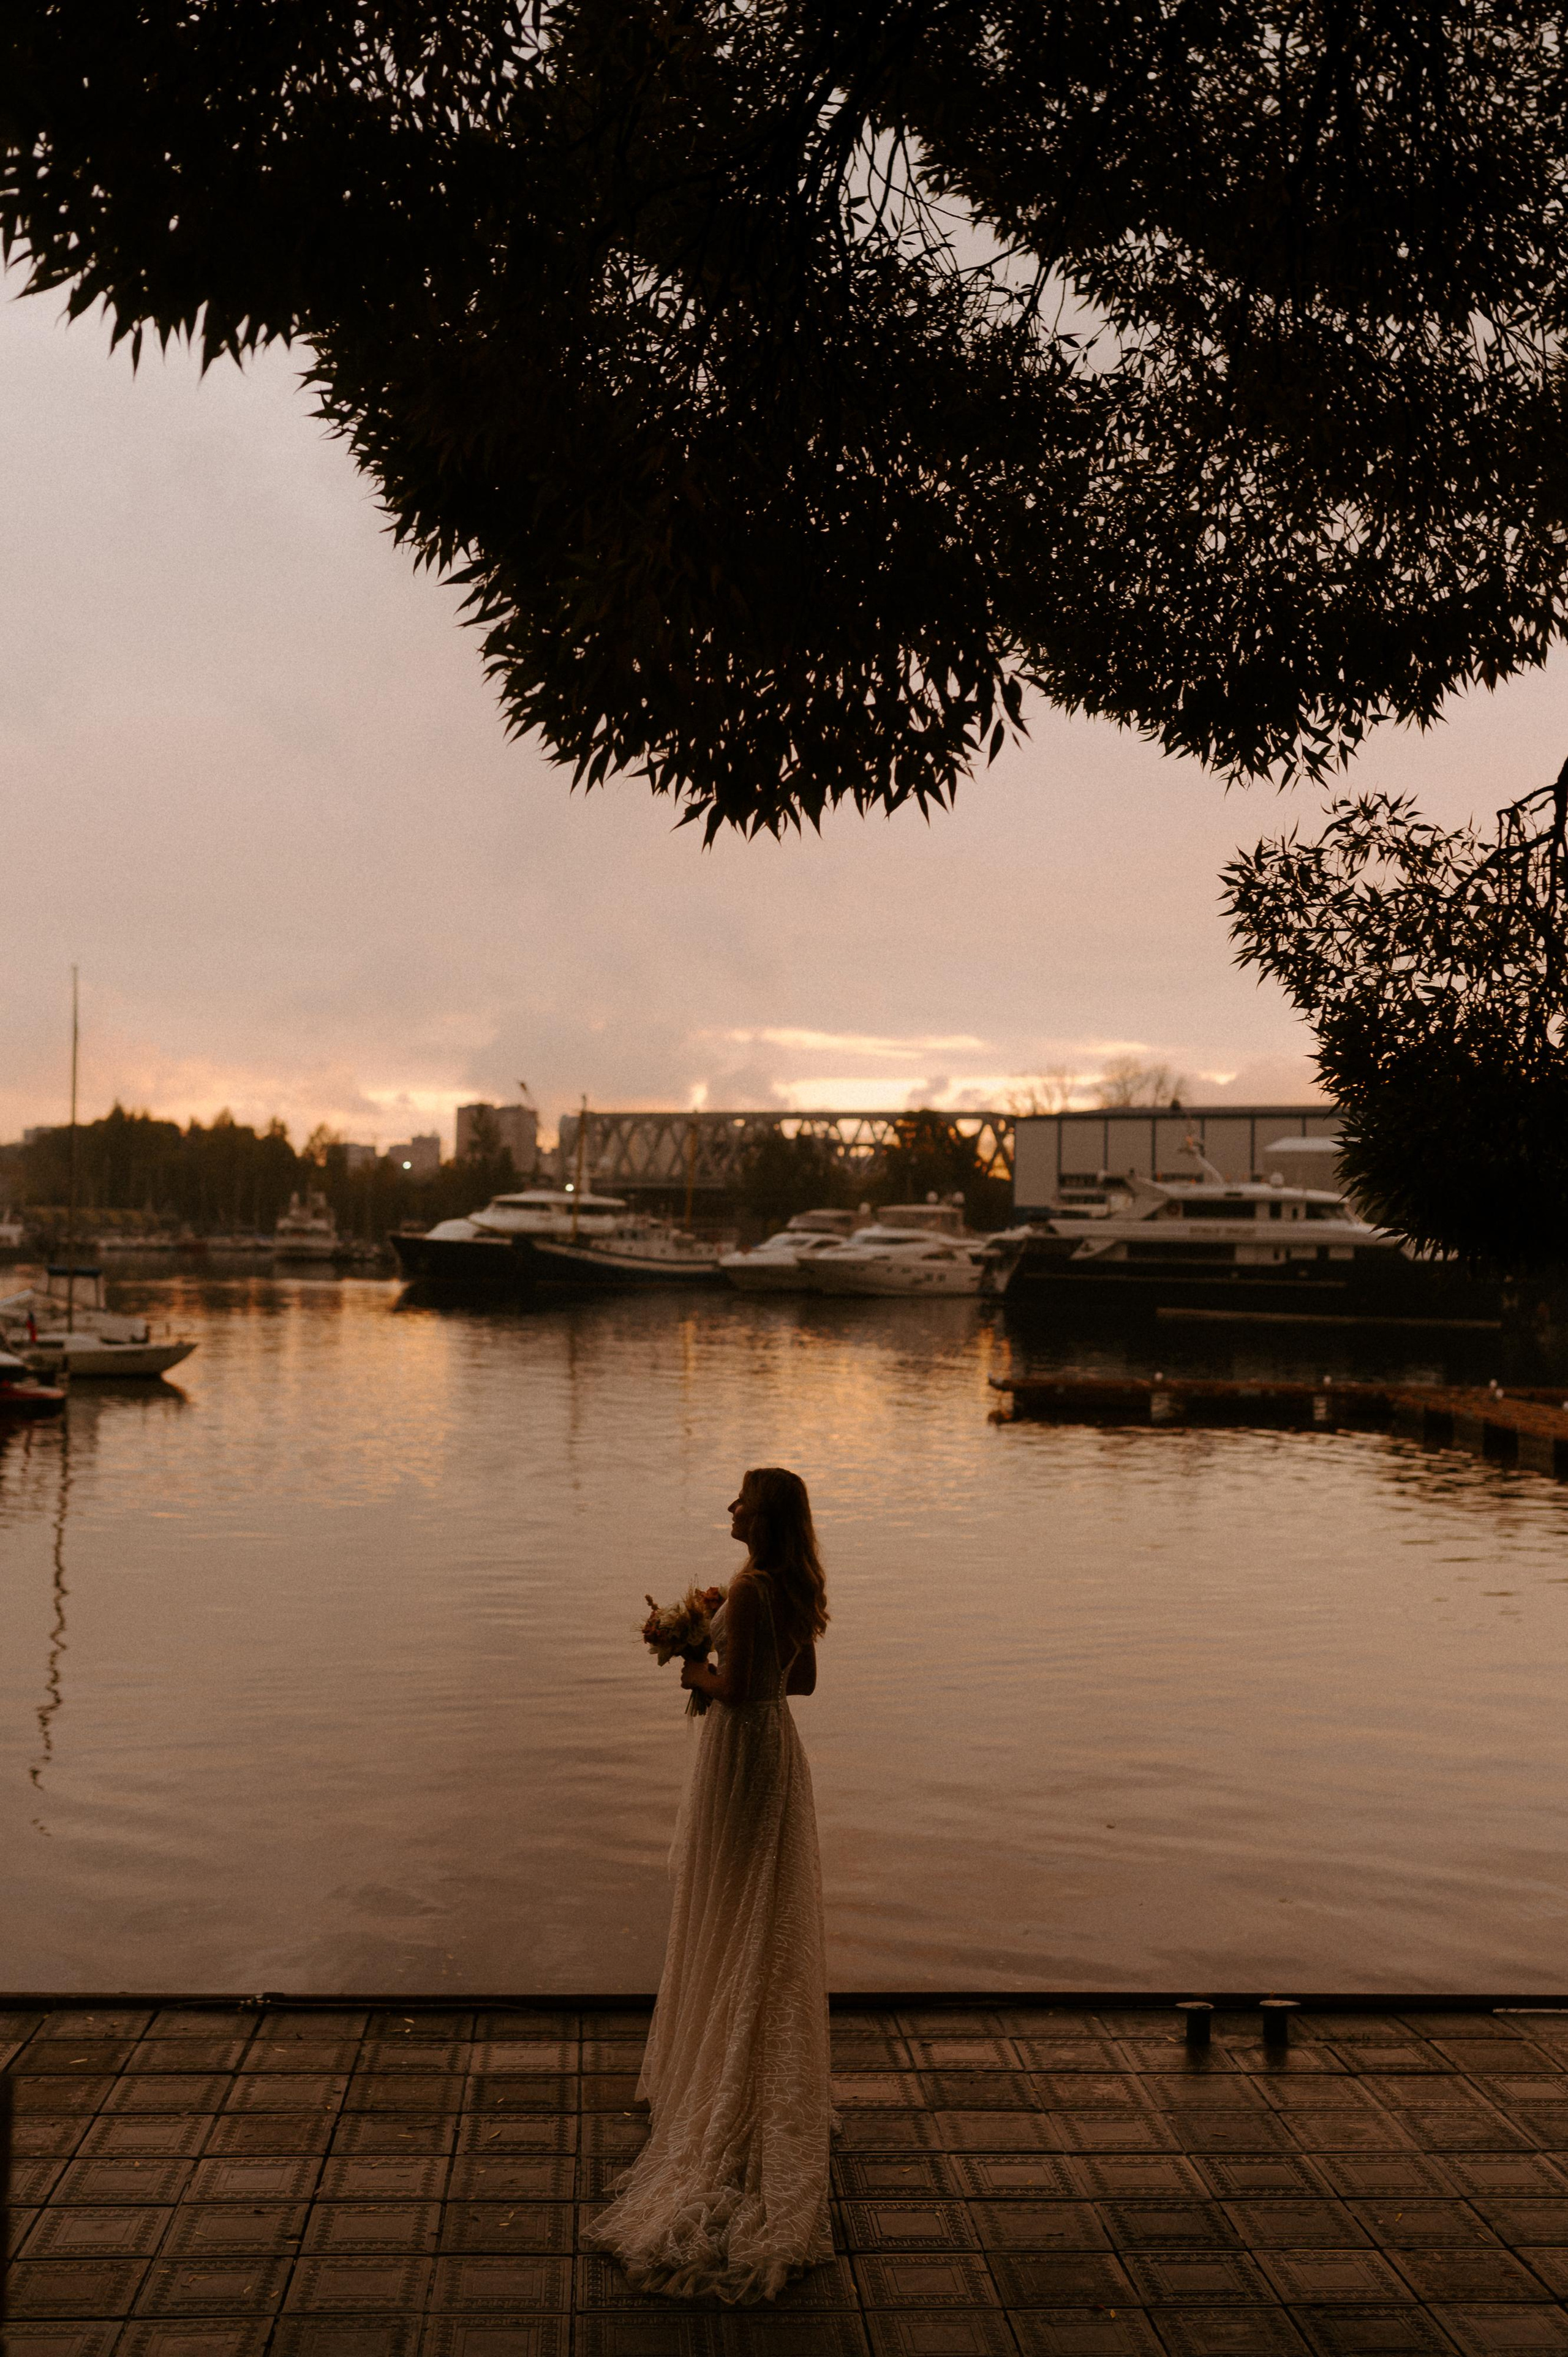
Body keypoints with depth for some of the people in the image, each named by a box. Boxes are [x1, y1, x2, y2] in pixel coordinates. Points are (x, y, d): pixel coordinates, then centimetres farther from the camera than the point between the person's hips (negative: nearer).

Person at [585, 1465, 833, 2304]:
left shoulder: (748, 1590, -24)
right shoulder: (797, 1589, 3)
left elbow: (737, 1687, -24)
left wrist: (696, 1674, -6)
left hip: (740, 1751, -9)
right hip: (778, 1746, 9)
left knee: (727, 1921, 4)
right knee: (770, 1921, 18)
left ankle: (722, 2075, 15)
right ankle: (775, 2073, 29)